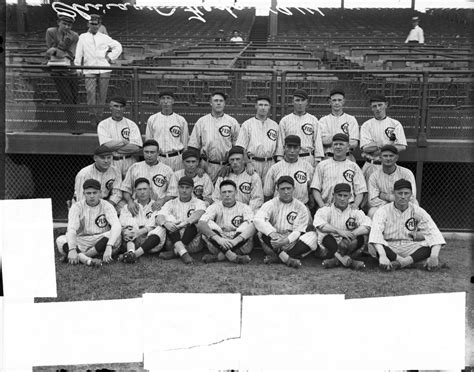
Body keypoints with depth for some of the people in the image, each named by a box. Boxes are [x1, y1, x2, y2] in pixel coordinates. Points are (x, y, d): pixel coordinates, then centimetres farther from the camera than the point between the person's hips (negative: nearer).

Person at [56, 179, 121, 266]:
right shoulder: (77, 206, -1)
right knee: (60, 240, -25)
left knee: (116, 236, -29)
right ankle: (88, 260, -45)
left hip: (101, 242, 0)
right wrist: (72, 249, -36)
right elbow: (71, 228, -16)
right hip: (81, 243, 0)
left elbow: (116, 226, -20)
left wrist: (109, 246, -39)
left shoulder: (106, 206, -3)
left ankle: (80, 257, -26)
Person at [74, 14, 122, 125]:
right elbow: (79, 53, 8)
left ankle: (99, 116, 10)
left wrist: (110, 57, 8)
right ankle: (92, 115, -7)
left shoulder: (104, 38, 12)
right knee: (90, 92, -15)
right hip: (89, 70, -1)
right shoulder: (83, 37, 11)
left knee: (102, 94, 1)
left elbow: (118, 46, 19)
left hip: (104, 69, 1)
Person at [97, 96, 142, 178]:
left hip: (129, 162, 1)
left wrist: (114, 146, -9)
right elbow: (106, 145, -11)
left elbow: (136, 147, -7)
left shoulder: (132, 124, 6)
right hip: (111, 162, -1)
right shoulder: (103, 125, 5)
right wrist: (125, 142, -5)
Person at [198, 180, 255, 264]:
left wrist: (235, 240, -37)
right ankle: (233, 256, -37)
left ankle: (220, 256, -33)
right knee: (208, 226, -22)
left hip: (240, 245, 0)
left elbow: (252, 227, -18)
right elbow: (200, 224, -16)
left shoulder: (244, 208, 3)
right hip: (218, 245, 1)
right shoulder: (215, 207, 4)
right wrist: (218, 238, -34)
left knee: (246, 227, -25)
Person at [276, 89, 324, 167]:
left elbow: (318, 141, 6)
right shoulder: (284, 121, 9)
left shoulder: (313, 120, 9)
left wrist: (317, 160, -2)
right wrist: (280, 159, 0)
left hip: (308, 158, 0)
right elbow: (280, 142, 7)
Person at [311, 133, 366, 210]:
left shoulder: (354, 166, 16)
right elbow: (315, 188, 9)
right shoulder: (322, 165, 15)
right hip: (328, 207, -1)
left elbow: (360, 191, 11)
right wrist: (322, 204, -7)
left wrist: (356, 204, -9)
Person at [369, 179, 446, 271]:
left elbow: (434, 234, -12)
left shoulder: (418, 211, 0)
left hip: (410, 249, 2)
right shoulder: (383, 211, -7)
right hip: (389, 249, -2)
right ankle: (407, 262, -31)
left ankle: (402, 262, -35)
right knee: (373, 247, -34)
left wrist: (434, 256, -31)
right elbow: (376, 233, -24)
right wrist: (382, 255, -43)